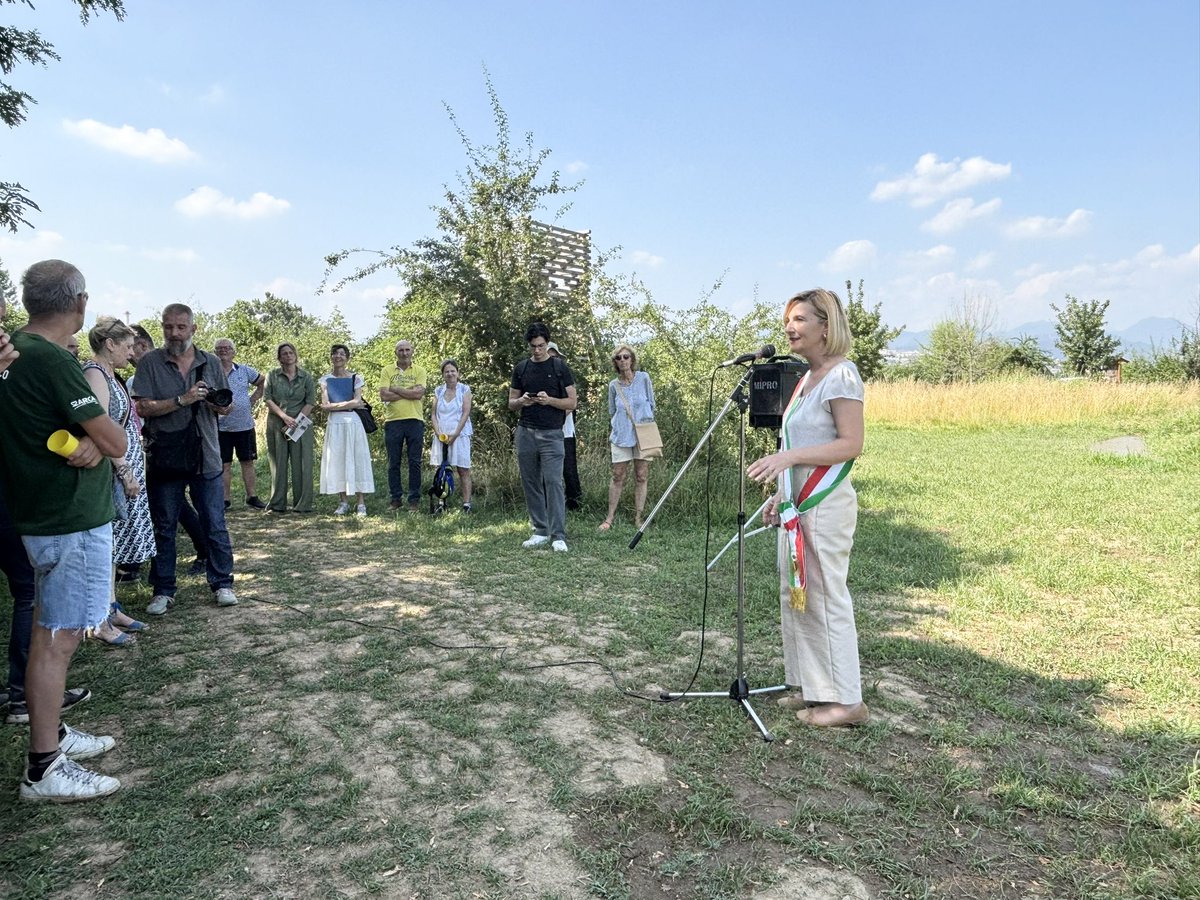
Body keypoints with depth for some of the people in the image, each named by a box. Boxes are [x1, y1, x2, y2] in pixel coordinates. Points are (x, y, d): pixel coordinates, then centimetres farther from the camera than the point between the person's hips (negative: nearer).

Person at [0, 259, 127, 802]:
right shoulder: (51, 361, -21)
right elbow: (117, 443, -19)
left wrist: (89, 440, -10)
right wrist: (101, 437, 0)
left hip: (46, 515, 10)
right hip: (73, 520, -10)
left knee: (50, 633, 17)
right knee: (58, 639, -3)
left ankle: (52, 733, 30)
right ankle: (44, 769, 5)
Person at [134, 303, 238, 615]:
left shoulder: (211, 363, 7)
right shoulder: (150, 363, 0)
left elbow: (225, 407, 11)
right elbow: (144, 408, -8)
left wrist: (217, 403, -12)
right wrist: (182, 400, -19)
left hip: (205, 457, 1)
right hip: (164, 458, -1)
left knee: (215, 525, 4)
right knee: (164, 528, 9)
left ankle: (222, 584, 14)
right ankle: (163, 590, 19)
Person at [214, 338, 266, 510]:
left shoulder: (245, 371, 5)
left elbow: (263, 382, 17)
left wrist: (254, 399, 7)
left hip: (245, 425, 2)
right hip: (221, 427, -1)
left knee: (247, 462, 8)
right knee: (224, 465, 4)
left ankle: (252, 496, 17)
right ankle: (225, 499, 12)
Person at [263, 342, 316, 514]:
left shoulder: (306, 377, 5)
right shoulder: (272, 375, 7)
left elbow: (310, 403, 0)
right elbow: (268, 399, 0)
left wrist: (295, 423, -11)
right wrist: (284, 417, -13)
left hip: (301, 425, -1)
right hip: (276, 424, 1)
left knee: (301, 464, -3)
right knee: (278, 463, 2)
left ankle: (302, 504, 2)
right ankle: (277, 504, 8)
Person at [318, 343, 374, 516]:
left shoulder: (356, 378, 4)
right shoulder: (325, 380, 9)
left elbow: (357, 402, -8)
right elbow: (325, 405, -1)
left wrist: (334, 406, -7)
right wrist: (348, 404, -8)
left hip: (353, 422, -2)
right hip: (334, 424, 2)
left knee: (356, 460, -3)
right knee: (337, 461, 2)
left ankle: (361, 503, -1)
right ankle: (343, 502, 11)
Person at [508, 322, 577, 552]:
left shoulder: (560, 368, 0)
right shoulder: (520, 368, 10)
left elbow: (572, 402, -2)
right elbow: (511, 403, 13)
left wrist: (549, 400, -18)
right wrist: (521, 401, -9)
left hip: (551, 434, -4)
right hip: (526, 433, 4)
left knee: (553, 483, -10)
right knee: (531, 484, 7)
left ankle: (558, 535, -7)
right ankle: (540, 531, 17)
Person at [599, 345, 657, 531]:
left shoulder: (643, 378, -2)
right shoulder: (613, 385, 3)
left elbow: (652, 405, 6)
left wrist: (645, 423, 3)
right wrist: (611, 434, 9)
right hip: (621, 436, 1)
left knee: (641, 477, 3)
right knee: (618, 477, 1)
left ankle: (638, 519, 11)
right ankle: (609, 518, 9)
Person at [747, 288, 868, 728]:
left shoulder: (841, 375, -11)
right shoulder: (806, 378, 15)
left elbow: (850, 444, -17)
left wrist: (789, 456, -26)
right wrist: (781, 495, 18)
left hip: (825, 506, -9)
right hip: (797, 505, 9)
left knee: (826, 600, -2)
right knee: (795, 596, 13)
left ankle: (846, 700, 11)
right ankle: (813, 688, 24)